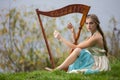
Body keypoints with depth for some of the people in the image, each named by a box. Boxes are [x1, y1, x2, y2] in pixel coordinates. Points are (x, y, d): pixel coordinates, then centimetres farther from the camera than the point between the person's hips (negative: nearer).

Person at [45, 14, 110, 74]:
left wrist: (61, 38, -16)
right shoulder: (93, 35, 12)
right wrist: (73, 32, 5)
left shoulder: (96, 37, -18)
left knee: (78, 51, -21)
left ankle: (56, 69, -17)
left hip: (99, 64, -10)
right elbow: (77, 44, 15)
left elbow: (76, 47, -19)